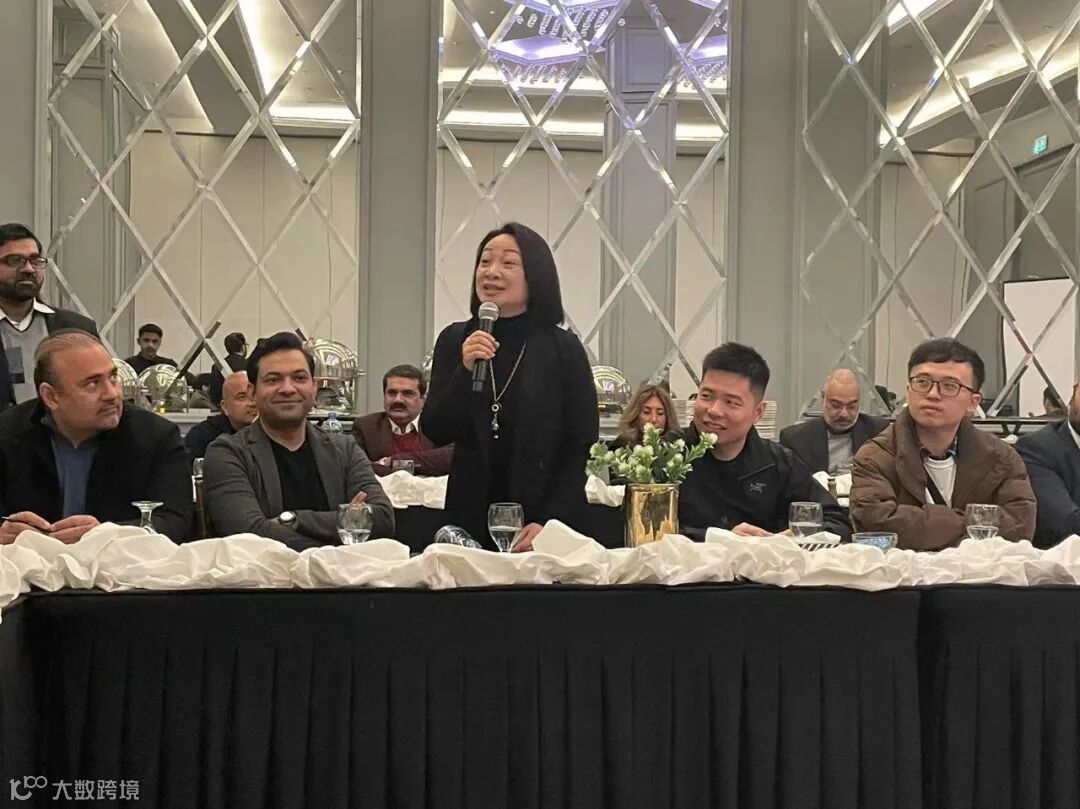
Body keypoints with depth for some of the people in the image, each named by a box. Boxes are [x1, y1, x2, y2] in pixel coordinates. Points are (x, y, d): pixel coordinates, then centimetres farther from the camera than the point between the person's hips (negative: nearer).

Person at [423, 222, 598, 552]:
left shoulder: (564, 348, -6)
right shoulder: (454, 340, 1)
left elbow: (581, 448, -6)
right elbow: (435, 433, -3)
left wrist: (550, 522, -15)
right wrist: (465, 370, -17)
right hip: (471, 518, 2)